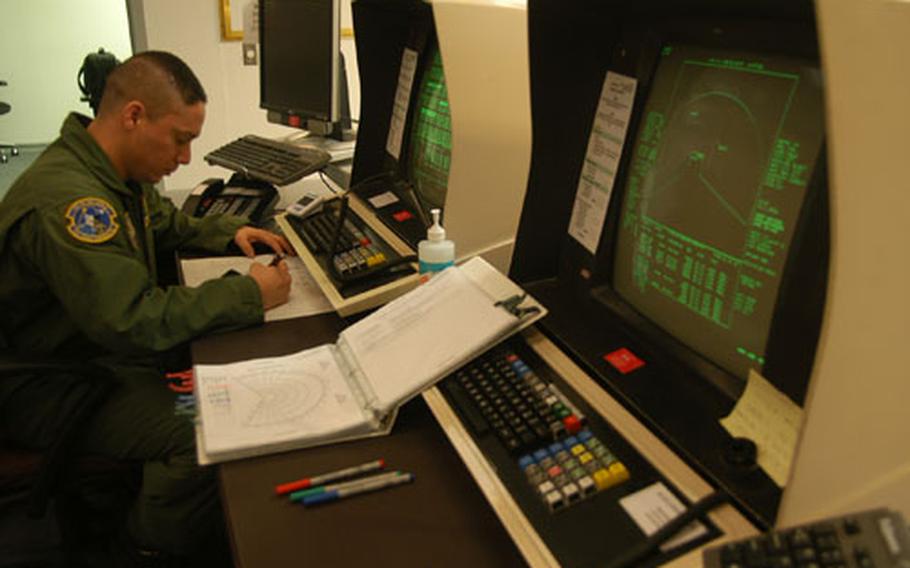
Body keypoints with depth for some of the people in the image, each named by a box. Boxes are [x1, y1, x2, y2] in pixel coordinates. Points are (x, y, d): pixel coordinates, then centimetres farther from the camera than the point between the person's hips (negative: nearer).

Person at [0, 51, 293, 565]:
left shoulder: (118, 169, 1)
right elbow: (133, 322, -35)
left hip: (107, 343, 10)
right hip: (49, 383, -10)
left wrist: (231, 232, 2)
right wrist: (248, 294, -29)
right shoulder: (66, 198, -31)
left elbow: (168, 224, 21)